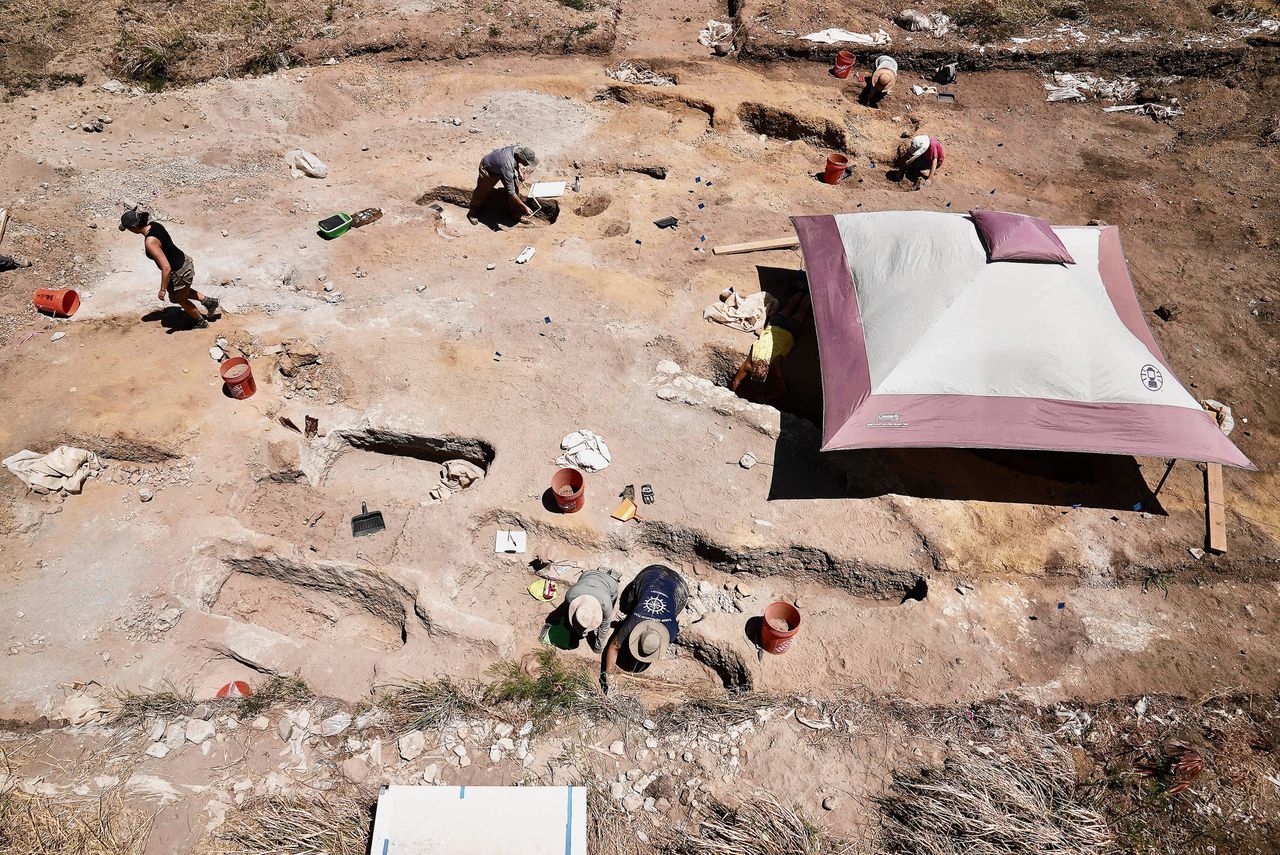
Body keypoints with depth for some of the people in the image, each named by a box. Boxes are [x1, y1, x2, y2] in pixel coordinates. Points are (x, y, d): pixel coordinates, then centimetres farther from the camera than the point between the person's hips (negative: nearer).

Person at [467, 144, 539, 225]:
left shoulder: (519, 148, -29)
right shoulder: (507, 167, -47)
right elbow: (511, 192, -40)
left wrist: (519, 172, -8)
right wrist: (525, 207, -37)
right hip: (488, 168, -6)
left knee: (515, 187, 0)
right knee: (482, 191, 15)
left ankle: (516, 212, 21)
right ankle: (472, 212, 40)